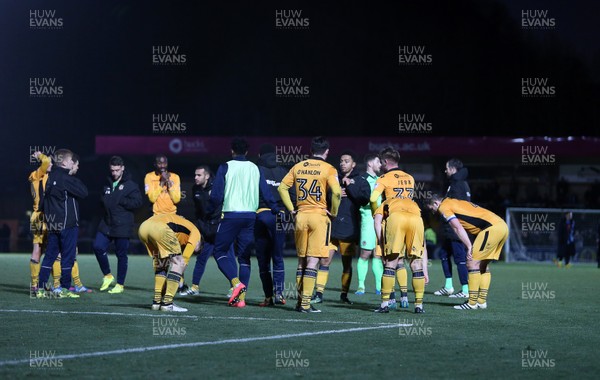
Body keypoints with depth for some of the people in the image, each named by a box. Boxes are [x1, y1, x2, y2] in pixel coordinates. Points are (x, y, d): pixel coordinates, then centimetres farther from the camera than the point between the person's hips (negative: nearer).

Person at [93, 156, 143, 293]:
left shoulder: (131, 185, -4)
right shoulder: (108, 184, 14)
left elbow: (137, 202, -13)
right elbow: (103, 200, 24)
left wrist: (120, 201, -15)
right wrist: (105, 202, 0)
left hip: (122, 226, -5)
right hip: (107, 224, 6)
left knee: (121, 255, 1)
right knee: (98, 247, -6)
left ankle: (120, 285, 12)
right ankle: (107, 275, 13)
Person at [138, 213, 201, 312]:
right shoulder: (195, 232, 23)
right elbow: (186, 255, 7)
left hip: (143, 227, 8)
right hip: (160, 228, -8)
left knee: (160, 262, 24)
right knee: (178, 262, 6)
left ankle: (157, 301, 21)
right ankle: (167, 303, 0)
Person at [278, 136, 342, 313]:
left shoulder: (298, 167, 9)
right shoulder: (328, 169, -4)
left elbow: (282, 187, 7)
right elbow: (336, 192, -17)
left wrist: (291, 209, 10)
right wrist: (333, 212, -3)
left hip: (301, 216, 4)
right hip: (319, 215, -4)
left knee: (301, 260, 14)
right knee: (313, 261, -4)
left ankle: (300, 300, 16)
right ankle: (306, 303, -9)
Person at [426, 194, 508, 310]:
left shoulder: (444, 207, 1)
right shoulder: (456, 202, 28)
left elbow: (459, 228, -11)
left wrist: (469, 247, -14)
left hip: (492, 228, -9)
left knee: (472, 262, -6)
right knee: (483, 265, 16)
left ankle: (472, 303, -5)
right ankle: (482, 301, 17)